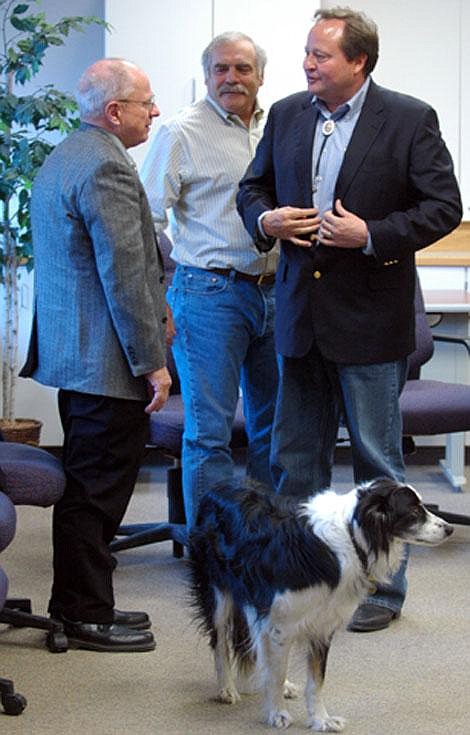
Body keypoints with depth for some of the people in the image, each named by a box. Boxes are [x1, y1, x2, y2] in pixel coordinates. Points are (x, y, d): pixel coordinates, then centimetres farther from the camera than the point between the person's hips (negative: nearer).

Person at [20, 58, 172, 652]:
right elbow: (124, 274, -22)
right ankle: (86, 617, 6)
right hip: (106, 360, -10)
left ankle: (80, 604, 25)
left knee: (85, 486, 16)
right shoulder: (105, 167, -18)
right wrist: (152, 362, -18)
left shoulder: (61, 158, 15)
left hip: (70, 352, 10)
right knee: (97, 489, -2)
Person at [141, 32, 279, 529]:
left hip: (272, 291, 6)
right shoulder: (181, 133, -6)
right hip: (209, 292, -6)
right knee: (209, 428, -3)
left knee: (272, 420, 13)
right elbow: (146, 221, -8)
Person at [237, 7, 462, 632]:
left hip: (370, 318, -5)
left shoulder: (410, 120, -7)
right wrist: (266, 219, -5)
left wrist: (371, 235, -19)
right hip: (301, 313, 5)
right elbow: (253, 188, 17)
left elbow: (444, 207, -9)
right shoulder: (286, 115, 8)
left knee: (378, 460, 5)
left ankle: (383, 589, 17)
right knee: (295, 460, 12)